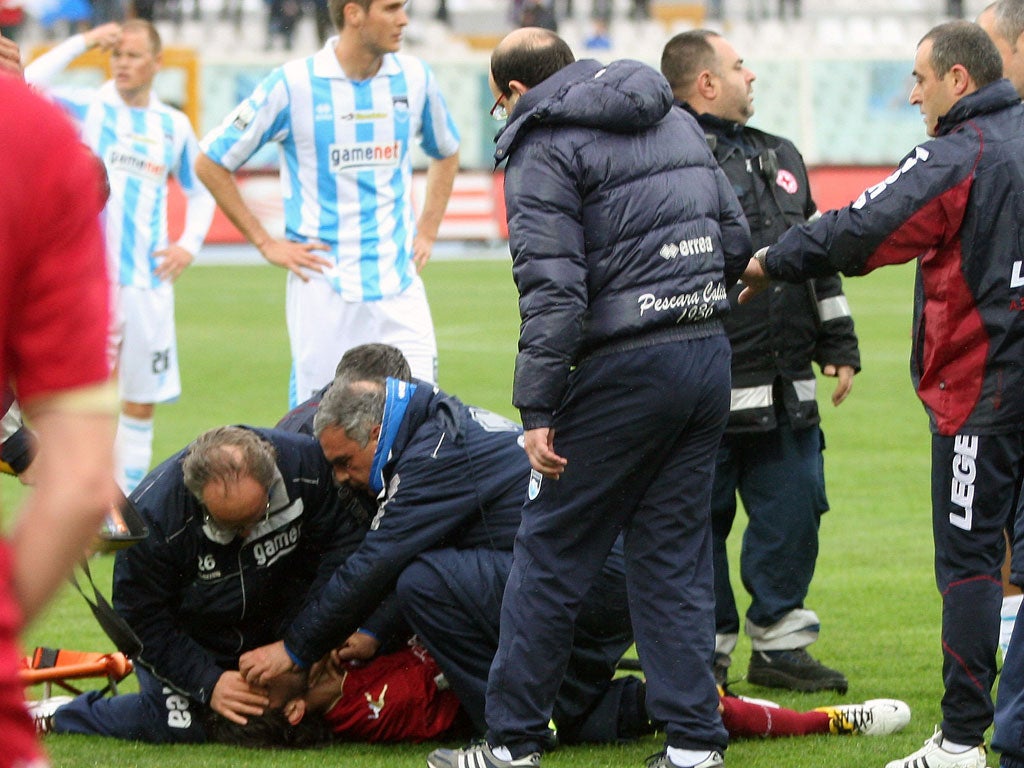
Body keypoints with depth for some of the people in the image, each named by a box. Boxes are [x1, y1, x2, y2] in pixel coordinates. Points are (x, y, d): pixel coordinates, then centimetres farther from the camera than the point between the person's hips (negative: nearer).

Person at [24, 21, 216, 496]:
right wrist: (82, 43, -17)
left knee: (141, 402, 7)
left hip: (149, 279, 4)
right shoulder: (87, 109, 0)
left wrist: (189, 244, 5)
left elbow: (200, 192, 22)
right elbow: (26, 89, -17)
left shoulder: (174, 126, 10)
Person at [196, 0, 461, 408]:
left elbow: (446, 153, 26)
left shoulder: (415, 79, 5)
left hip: (400, 286, 3)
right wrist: (266, 243, -1)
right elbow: (212, 164, 1)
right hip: (323, 287, -3)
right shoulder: (292, 84, -7)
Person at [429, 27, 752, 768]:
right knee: (676, 554, 12)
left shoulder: (545, 146, -7)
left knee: (551, 554, 4)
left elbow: (553, 288, -17)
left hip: (625, 369, -7)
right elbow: (736, 240, 16)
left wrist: (538, 409, -17)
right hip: (710, 356, 7)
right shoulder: (676, 121, 16)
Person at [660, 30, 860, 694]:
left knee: (794, 511, 8)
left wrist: (838, 346, 22)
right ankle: (704, 654, 12)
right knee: (700, 520, 1)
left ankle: (780, 643, 18)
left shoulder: (781, 159, 19)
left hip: (786, 389, 7)